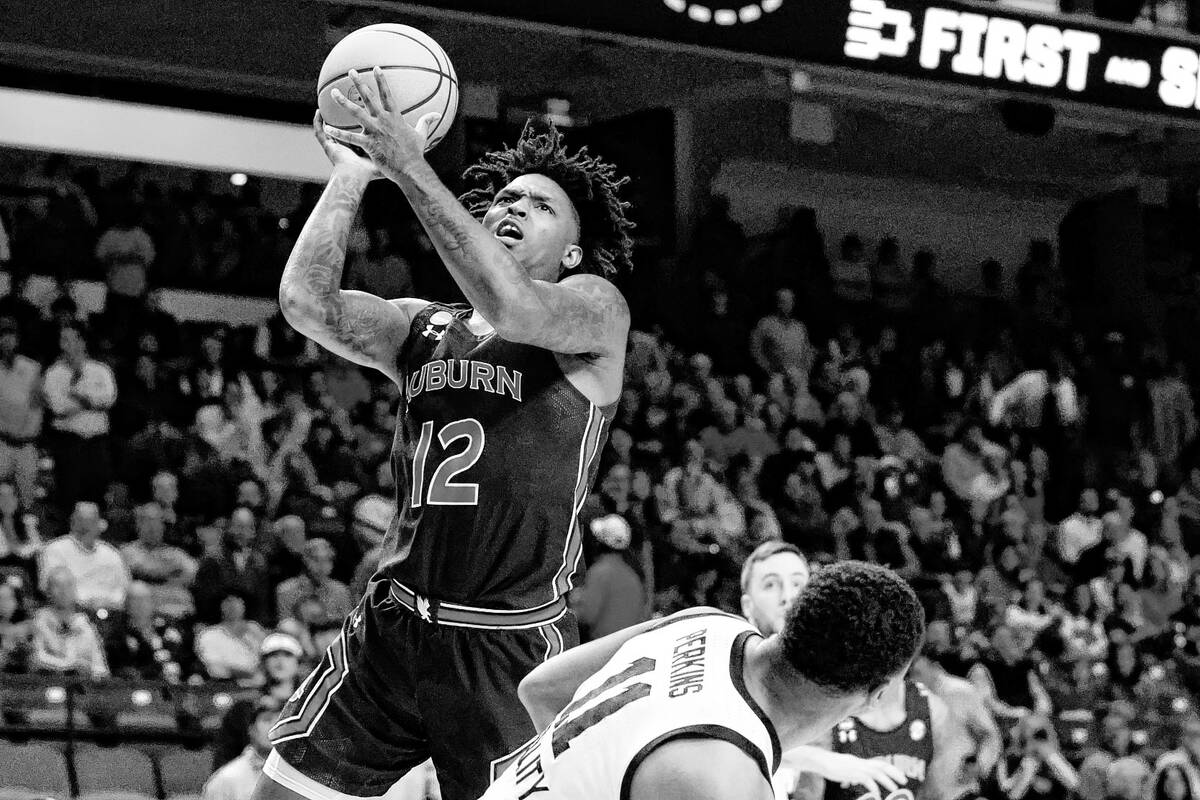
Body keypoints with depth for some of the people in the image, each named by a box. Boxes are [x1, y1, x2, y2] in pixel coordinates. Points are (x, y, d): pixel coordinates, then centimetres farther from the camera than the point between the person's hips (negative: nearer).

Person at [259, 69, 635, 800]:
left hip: (512, 648, -4)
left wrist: (409, 166, -23)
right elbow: (308, 303, -3)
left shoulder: (595, 308, 0)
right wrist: (352, 174, -3)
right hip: (392, 626, 4)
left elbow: (509, 305, -22)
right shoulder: (422, 328, 13)